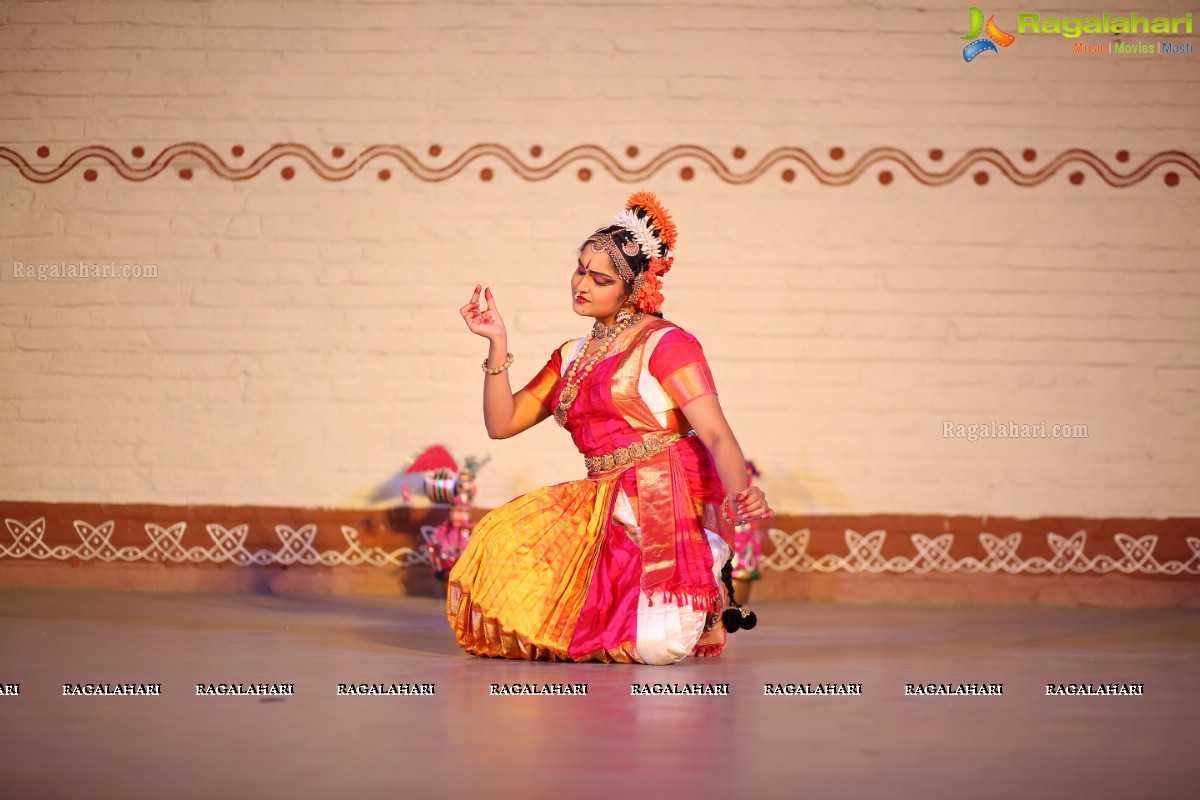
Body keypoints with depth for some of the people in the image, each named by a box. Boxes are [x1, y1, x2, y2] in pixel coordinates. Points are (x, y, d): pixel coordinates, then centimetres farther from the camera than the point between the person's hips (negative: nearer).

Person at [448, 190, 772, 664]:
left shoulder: (664, 342, -4)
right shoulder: (571, 358, 19)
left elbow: (716, 433, -13)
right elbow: (502, 423, 17)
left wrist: (739, 492, -33)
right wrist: (498, 344, 7)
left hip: (669, 503, -7)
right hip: (607, 507, 7)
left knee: (657, 646, -26)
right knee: (506, 543, -17)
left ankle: (702, 605, 11)